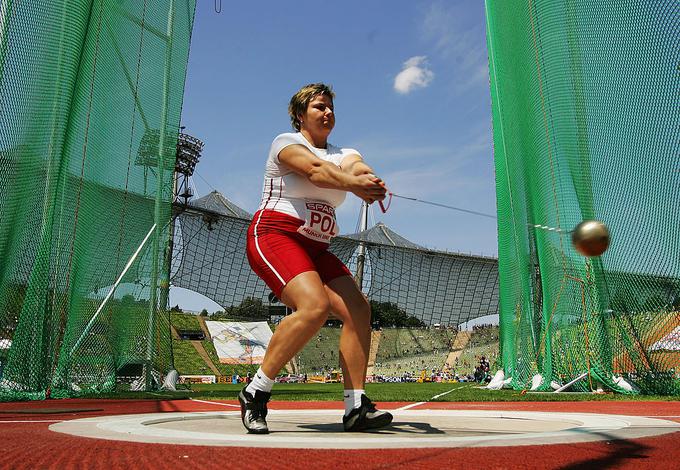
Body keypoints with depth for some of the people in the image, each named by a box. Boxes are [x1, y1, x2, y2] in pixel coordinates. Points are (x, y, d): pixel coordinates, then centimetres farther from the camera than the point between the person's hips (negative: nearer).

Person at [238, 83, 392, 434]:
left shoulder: (344, 154, 19)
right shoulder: (286, 142, 3)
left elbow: (358, 169, -7)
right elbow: (315, 170, -20)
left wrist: (369, 181, -32)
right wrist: (354, 184, -38)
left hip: (315, 249, 7)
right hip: (274, 237, -7)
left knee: (358, 309, -10)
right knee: (315, 306, -29)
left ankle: (356, 408, -4)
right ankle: (255, 393, -15)